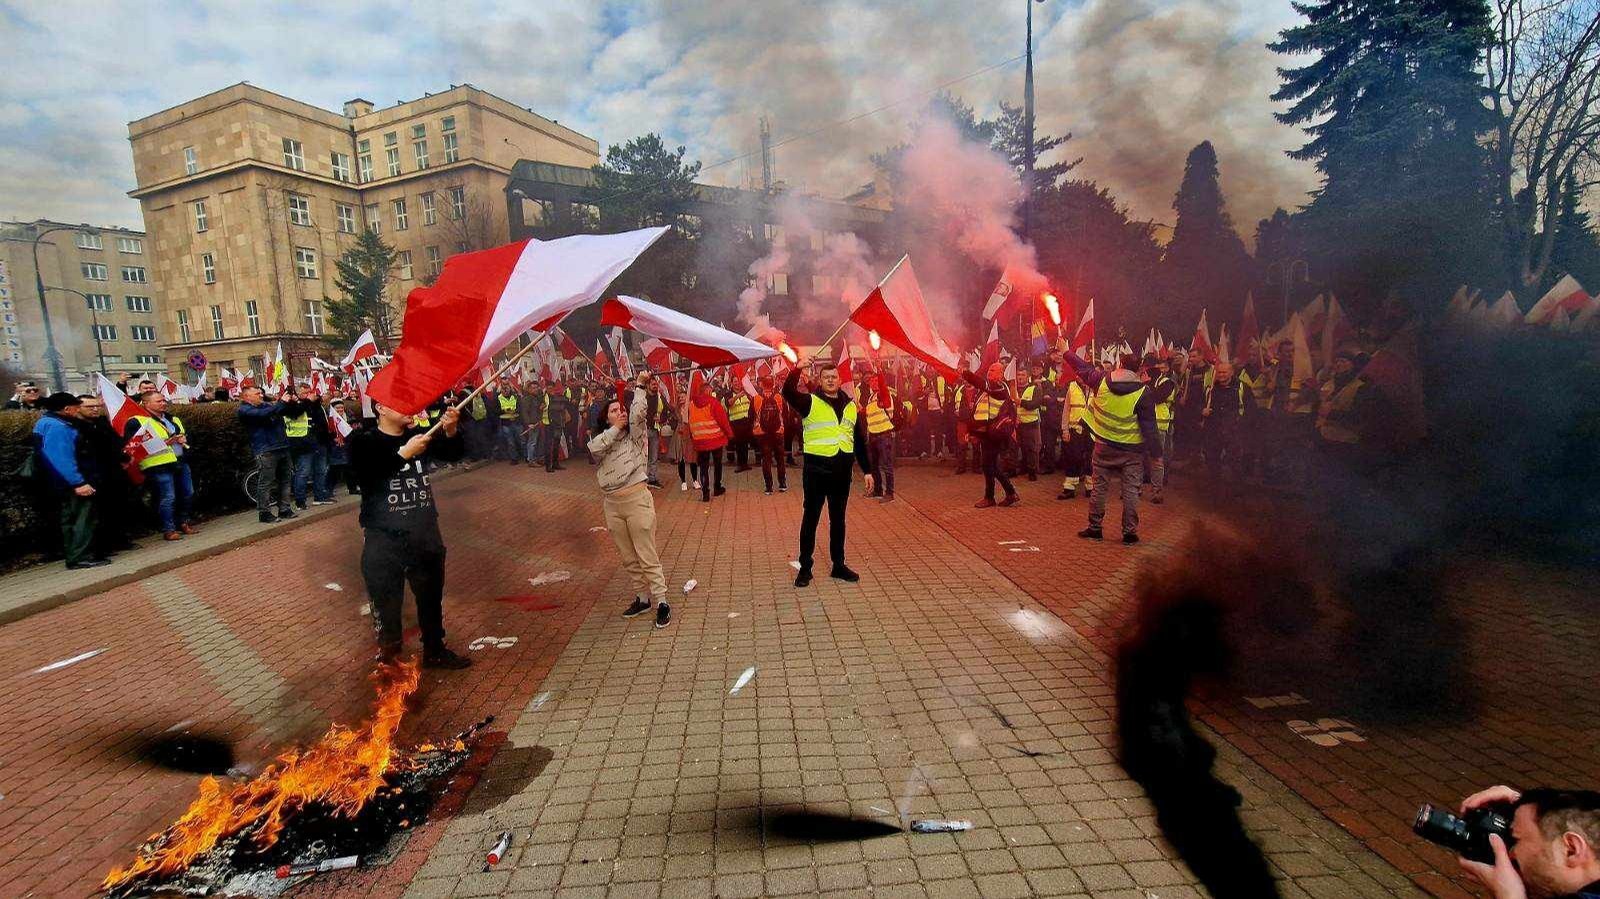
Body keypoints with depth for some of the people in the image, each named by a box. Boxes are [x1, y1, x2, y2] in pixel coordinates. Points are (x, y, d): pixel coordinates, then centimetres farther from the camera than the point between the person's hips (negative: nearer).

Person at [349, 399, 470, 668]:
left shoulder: (420, 435, 5)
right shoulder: (364, 441, -6)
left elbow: (453, 454, -9)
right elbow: (363, 475, -25)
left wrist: (450, 432, -29)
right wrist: (403, 453, -32)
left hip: (425, 533, 4)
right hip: (383, 539, -4)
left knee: (432, 596, 16)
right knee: (386, 603, 5)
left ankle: (434, 651, 32)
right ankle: (389, 656, 24)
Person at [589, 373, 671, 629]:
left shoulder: (635, 434, 4)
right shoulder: (601, 440, 13)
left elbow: (639, 413, -15)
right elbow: (594, 447, -11)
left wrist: (640, 386, -12)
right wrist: (616, 428, -8)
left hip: (636, 498, -5)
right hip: (612, 504, 5)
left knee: (647, 556, -4)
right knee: (628, 558, 13)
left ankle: (661, 602, 2)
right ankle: (642, 598, 25)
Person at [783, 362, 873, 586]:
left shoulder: (851, 406, 11)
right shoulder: (810, 402, -1)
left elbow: (860, 441, 14)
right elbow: (788, 392, -22)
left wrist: (867, 470, 12)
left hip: (842, 471, 4)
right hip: (816, 470, -4)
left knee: (838, 520, 14)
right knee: (810, 519, 6)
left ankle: (839, 565, 26)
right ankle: (805, 567, 15)